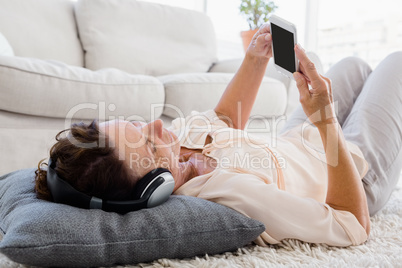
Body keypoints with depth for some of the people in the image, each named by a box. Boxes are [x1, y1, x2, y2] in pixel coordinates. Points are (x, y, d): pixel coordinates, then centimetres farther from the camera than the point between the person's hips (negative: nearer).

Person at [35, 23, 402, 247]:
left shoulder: (177, 132, -24)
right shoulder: (231, 193, -48)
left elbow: (225, 119, -2)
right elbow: (354, 225, -35)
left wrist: (256, 58, -14)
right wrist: (325, 119, -42)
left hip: (292, 147, 6)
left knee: (354, 65, 29)